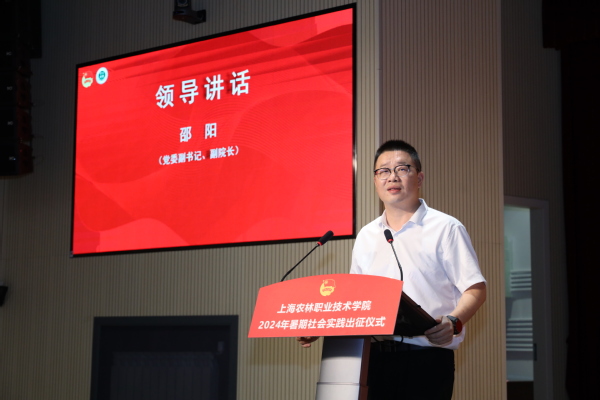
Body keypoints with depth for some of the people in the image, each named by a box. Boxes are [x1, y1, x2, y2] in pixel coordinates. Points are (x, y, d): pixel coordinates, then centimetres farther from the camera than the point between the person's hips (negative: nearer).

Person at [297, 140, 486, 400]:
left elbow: (475, 288, -4)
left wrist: (453, 322, -22)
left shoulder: (445, 228, 2)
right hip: (376, 357, 4)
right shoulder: (366, 237, 18)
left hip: (427, 358, -4)